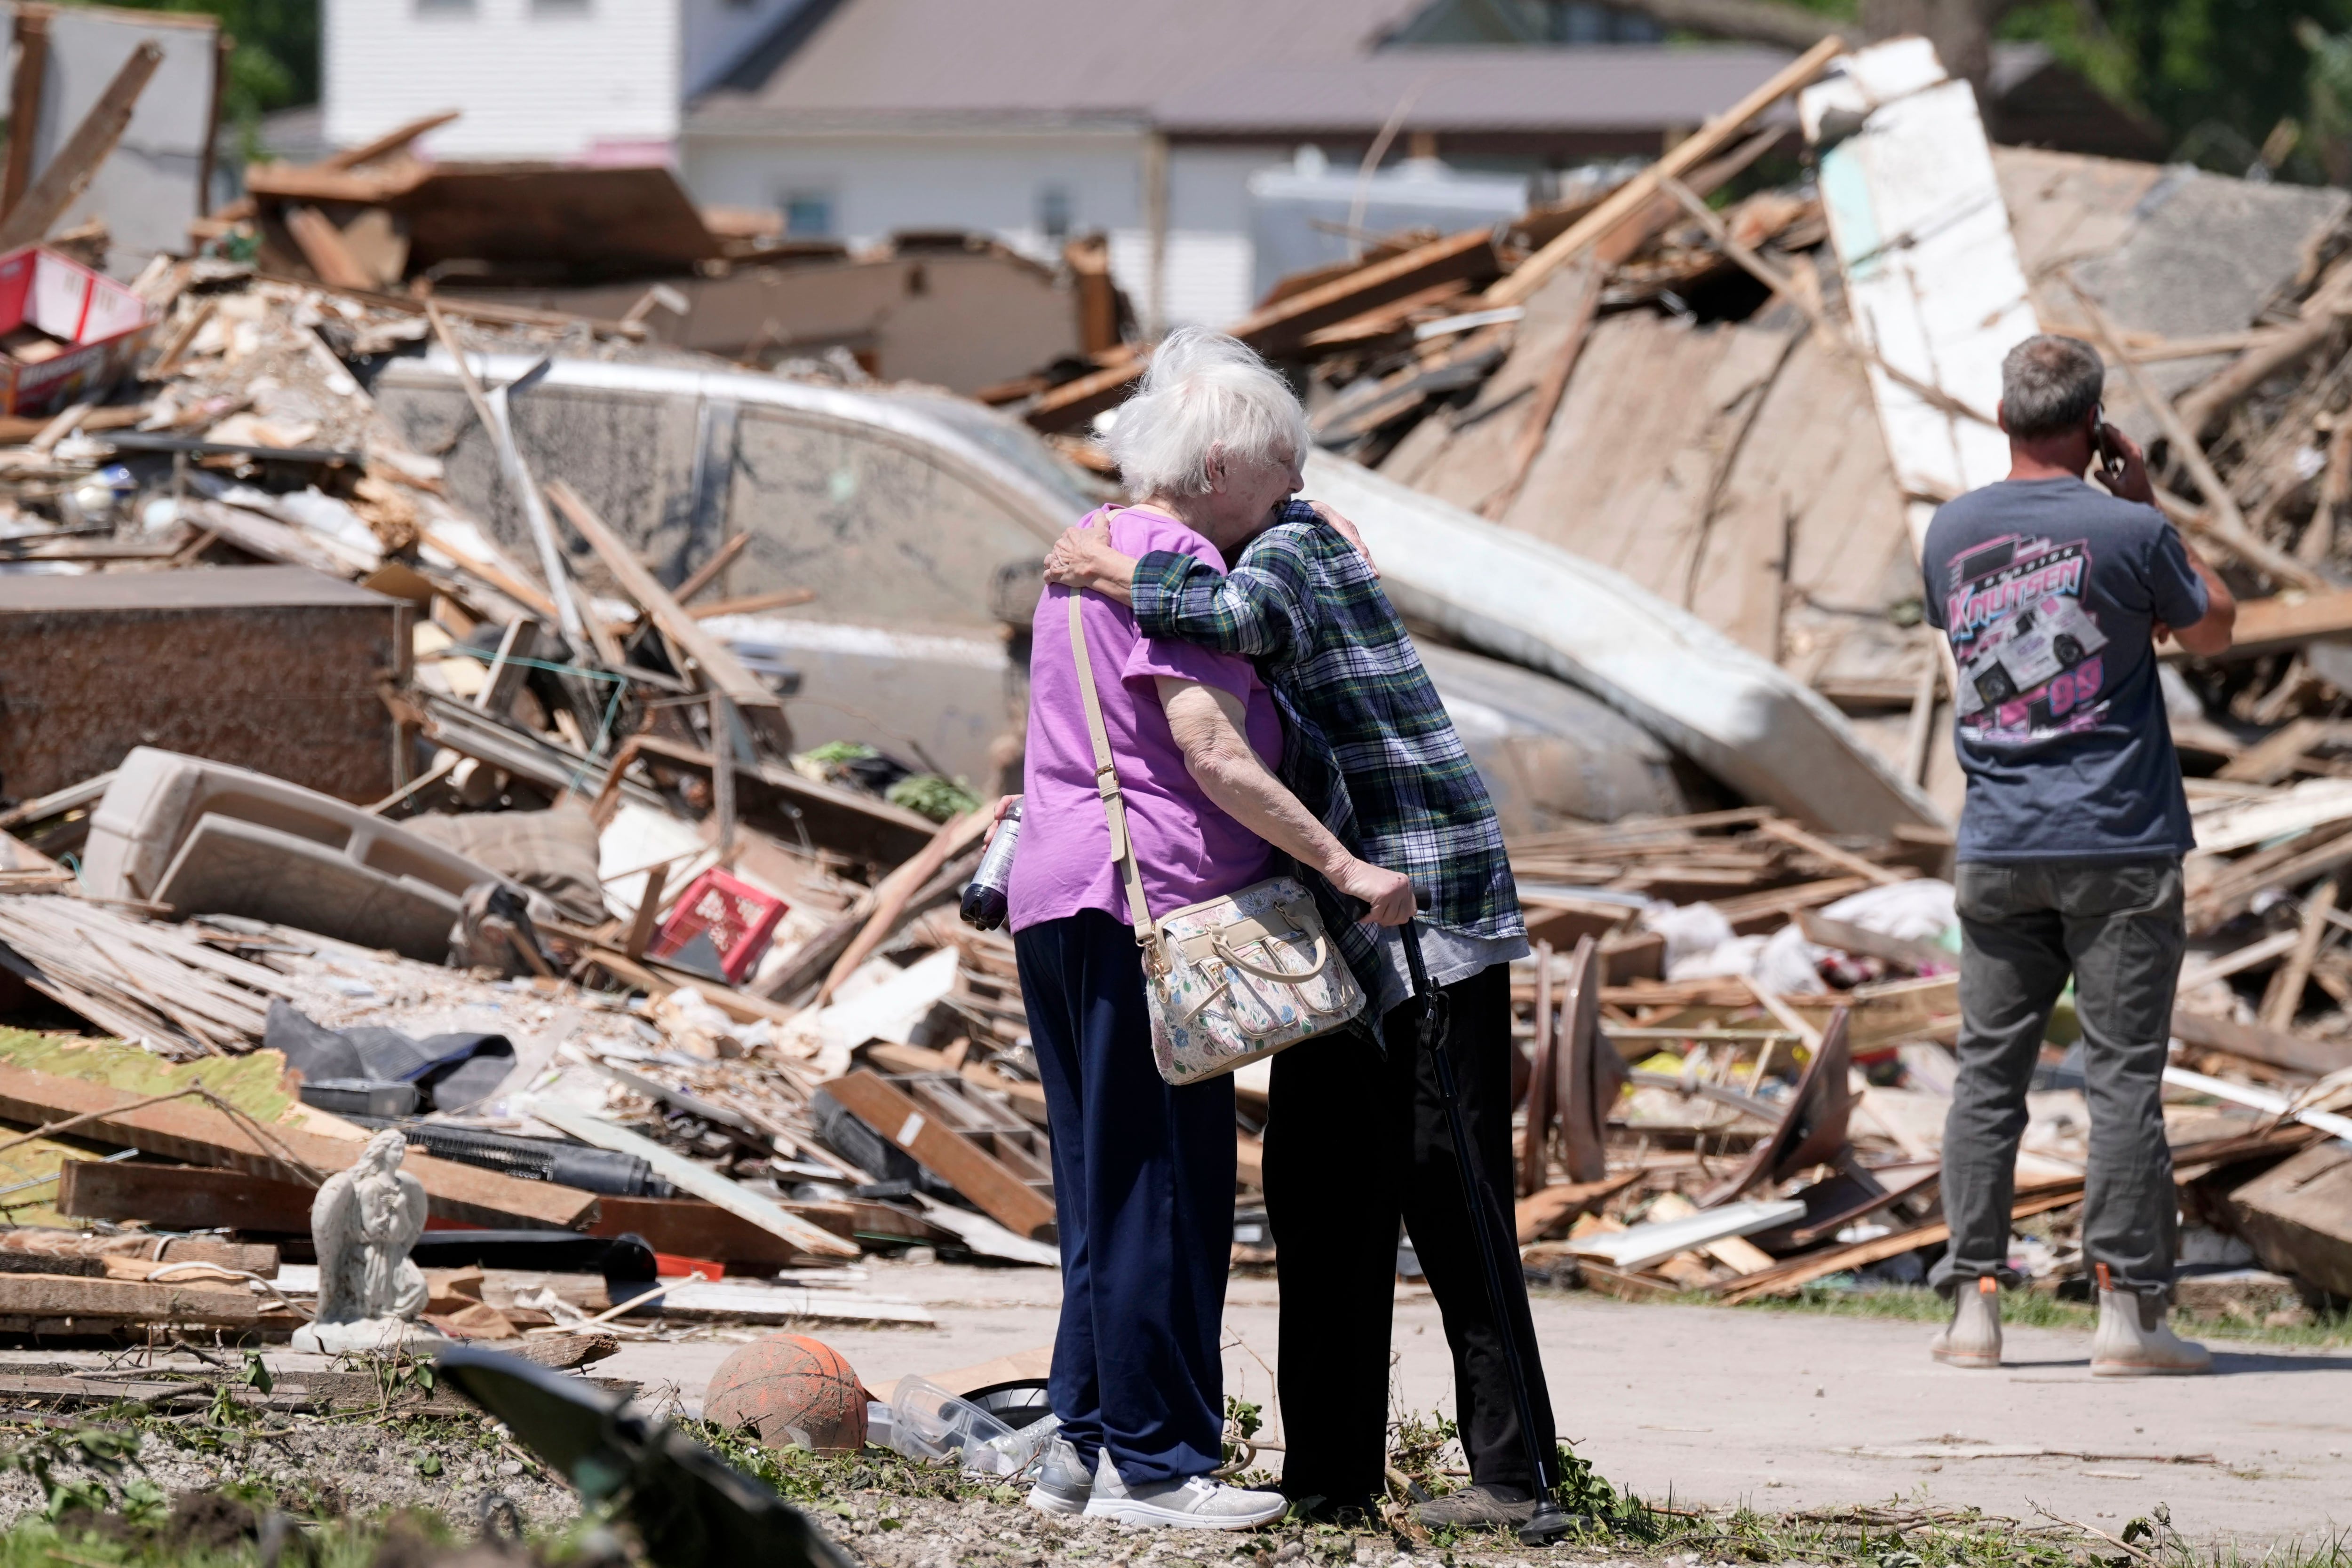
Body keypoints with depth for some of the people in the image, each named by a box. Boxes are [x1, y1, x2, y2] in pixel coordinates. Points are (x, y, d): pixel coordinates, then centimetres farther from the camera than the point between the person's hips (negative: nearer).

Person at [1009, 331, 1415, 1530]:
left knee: (1108, 1192, 13)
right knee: (1166, 1189, -7)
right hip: (1147, 895, -10)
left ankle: (1085, 1446, 14)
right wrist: (1344, 866, -20)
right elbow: (1213, 757, -20)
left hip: (1054, 901, 10)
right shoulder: (1174, 564, -12)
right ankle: (1154, 1465, -5)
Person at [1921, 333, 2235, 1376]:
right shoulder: (2129, 533, -10)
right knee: (2123, 1076, -1)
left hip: (1997, 849, 4)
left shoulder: (1953, 533, 2)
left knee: (1988, 1072, 8)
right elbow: (2210, 630, 7)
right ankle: (2128, 1309, -3)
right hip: (2121, 848, -4)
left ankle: (1974, 1301, 7)